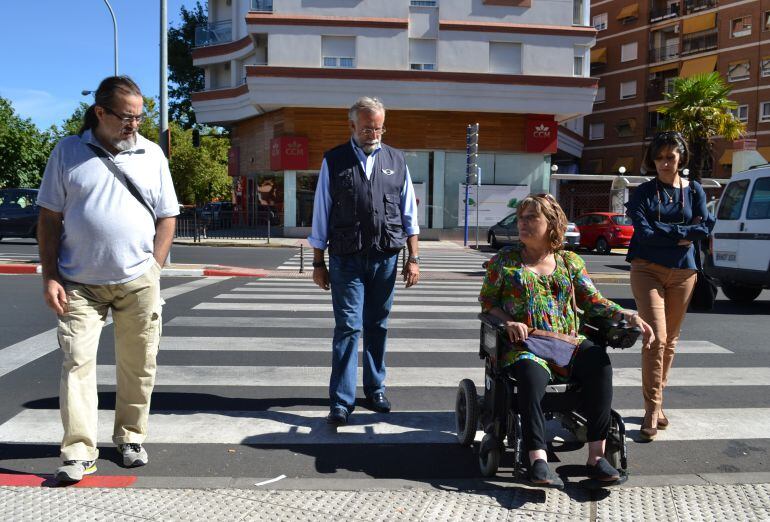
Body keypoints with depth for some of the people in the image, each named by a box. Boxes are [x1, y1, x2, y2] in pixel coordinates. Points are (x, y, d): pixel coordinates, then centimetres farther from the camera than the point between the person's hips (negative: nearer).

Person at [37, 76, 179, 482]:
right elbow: (49, 217, 3)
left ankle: (130, 437, 25)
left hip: (138, 282, 1)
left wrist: (153, 270, 0)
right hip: (80, 283, -1)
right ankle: (79, 452, 3)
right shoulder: (68, 152, 3)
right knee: (77, 362, -4)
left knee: (138, 366, 7)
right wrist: (50, 277, -4)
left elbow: (167, 217, 9)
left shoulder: (152, 154, 6)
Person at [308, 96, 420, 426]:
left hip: (385, 259, 2)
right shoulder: (334, 161, 3)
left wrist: (413, 258, 5)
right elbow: (321, 216, 4)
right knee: (348, 327, -6)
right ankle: (341, 402, -1)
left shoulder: (396, 161, 10)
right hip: (346, 259, -2)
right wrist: (318, 263, 2)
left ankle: (374, 389, 25)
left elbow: (409, 214, 10)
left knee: (377, 327, 11)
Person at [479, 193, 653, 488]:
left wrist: (628, 316, 0)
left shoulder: (570, 261, 18)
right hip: (525, 343, -2)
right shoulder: (506, 259, 12)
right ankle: (538, 461, -40)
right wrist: (508, 321, -10)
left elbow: (594, 301, 15)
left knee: (600, 363, -29)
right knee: (532, 375, -37)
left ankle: (596, 455, -27)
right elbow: (486, 299, 10)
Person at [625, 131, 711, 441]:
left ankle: (656, 400, 21)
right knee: (656, 338, -13)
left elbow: (704, 227, -5)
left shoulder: (694, 190, 9)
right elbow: (644, 232, -11)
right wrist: (683, 233, -7)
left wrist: (663, 232, -11)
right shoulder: (644, 192, 1)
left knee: (670, 340, 9)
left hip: (682, 272, 3)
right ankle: (653, 409, -8)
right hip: (647, 269, -3)